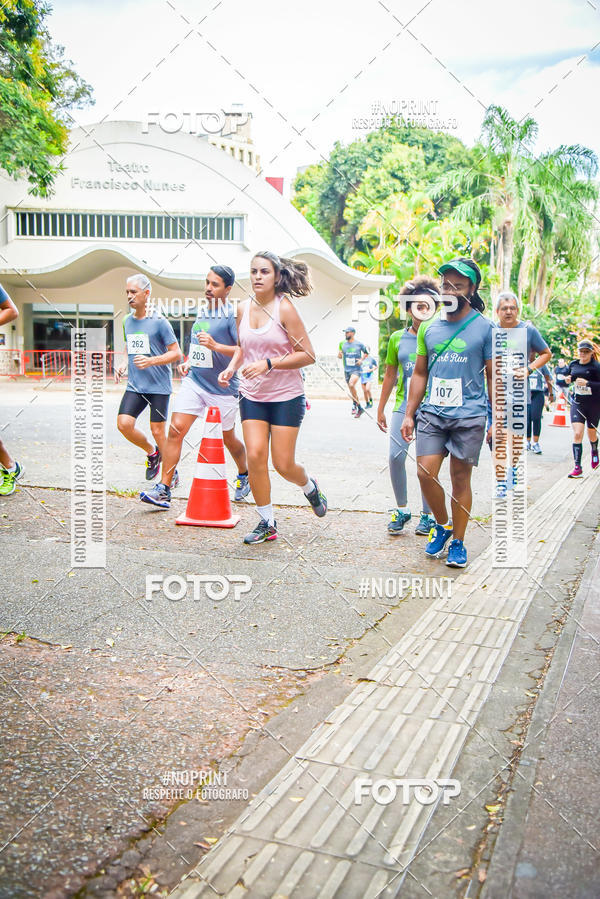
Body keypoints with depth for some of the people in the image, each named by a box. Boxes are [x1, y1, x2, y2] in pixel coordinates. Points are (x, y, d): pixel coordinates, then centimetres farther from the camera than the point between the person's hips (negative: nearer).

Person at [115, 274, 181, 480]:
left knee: (157, 431, -2)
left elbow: (176, 353, -7)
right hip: (135, 386, 5)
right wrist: (124, 366, 6)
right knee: (124, 424, -10)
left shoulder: (159, 322, -8)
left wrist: (151, 361, -21)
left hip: (159, 386, -5)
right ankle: (151, 452, 18)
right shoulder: (127, 321, 11)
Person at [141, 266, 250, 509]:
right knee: (175, 430, -9)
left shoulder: (233, 315, -10)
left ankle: (244, 476, 39)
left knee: (228, 439, 11)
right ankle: (163, 489, -6)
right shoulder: (201, 311, 12)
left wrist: (215, 346, -28)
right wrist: (188, 362, 13)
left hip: (222, 388, -5)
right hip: (193, 380, 5)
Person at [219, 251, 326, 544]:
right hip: (252, 396, 4)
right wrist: (231, 367, 3)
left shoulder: (285, 308, -11)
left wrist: (269, 364, -22)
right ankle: (267, 523, 9)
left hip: (286, 396, -4)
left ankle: (310, 487, 35)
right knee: (255, 456, -8)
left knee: (283, 464, -1)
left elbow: (307, 355, -13)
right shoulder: (243, 309, 5)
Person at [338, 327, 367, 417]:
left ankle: (355, 403, -14)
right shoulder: (343, 344, 7)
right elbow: (339, 356, 15)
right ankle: (359, 408, 23)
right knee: (351, 391, 8)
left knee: (351, 384, -30)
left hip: (356, 370, -5)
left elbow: (366, 352, 11)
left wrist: (361, 360, -4)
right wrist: (339, 355, -8)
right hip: (347, 370, 5)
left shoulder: (359, 344, -2)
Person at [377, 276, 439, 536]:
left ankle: (427, 514, 15)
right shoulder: (398, 338, 9)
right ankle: (402, 509, 10)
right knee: (395, 456, -8)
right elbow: (390, 375, 16)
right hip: (403, 405, 2)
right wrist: (380, 409, 17)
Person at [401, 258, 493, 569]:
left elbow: (493, 376, 3)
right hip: (432, 412, 3)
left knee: (460, 479, 3)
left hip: (469, 416, -3)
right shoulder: (428, 327, 10)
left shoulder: (485, 328, 0)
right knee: (425, 473, -5)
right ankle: (442, 525, 21)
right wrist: (409, 414, 10)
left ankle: (458, 542, 17)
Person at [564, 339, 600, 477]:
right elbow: (568, 378, 19)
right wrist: (568, 380, -3)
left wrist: (587, 383, -30)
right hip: (577, 403, 2)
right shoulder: (573, 364, 2)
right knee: (577, 434, -13)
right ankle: (577, 468, -12)